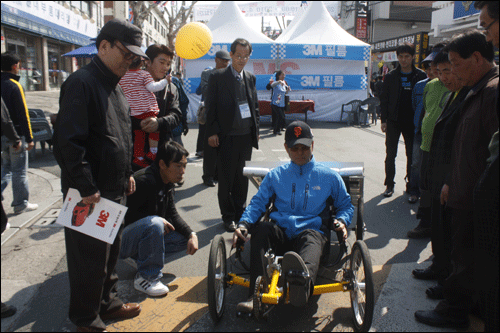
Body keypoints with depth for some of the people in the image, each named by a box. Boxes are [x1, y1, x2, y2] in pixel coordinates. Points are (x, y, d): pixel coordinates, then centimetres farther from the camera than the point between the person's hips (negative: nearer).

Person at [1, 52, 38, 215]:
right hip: (15, 134, -7)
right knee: (19, 171, 3)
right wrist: (29, 138, -13)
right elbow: (23, 114, -17)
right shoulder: (14, 86, -15)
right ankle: (20, 204, 13)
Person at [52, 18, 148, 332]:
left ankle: (108, 302, 38)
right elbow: (69, 141, -23)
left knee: (111, 250, 20)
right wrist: (86, 187, -21)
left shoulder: (115, 87, 13)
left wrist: (128, 173, 17)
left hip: (115, 190, 9)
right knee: (90, 258, 4)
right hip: (90, 195, -9)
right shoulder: (81, 82, -16)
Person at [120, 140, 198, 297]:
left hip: (144, 232, 9)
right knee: (154, 224, -37)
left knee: (186, 237, -2)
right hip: (123, 239, -8)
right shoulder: (144, 181, -26)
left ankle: (142, 255, 7)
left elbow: (173, 215, 8)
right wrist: (158, 220, -22)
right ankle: (145, 277, -19)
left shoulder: (167, 183, 3)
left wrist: (191, 234, -7)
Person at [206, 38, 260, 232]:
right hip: (227, 136, -4)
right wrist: (212, 132, -10)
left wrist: (256, 129, 10)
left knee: (242, 178, 12)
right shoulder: (217, 77, -2)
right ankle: (228, 216, 16)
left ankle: (241, 213, 25)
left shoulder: (250, 78, 12)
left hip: (246, 136, 4)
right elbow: (210, 107, -4)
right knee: (226, 179, 3)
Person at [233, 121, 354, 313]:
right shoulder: (275, 175, 19)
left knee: (312, 238, -39)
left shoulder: (329, 177, 16)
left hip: (312, 230, -2)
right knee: (261, 229, -32)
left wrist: (342, 221, -1)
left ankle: (304, 279, -74)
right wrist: (244, 223, -6)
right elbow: (258, 202, 15)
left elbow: (346, 205, 23)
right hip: (280, 233, 2)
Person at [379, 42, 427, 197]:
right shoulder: (391, 76, 3)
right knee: (390, 154, 2)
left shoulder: (421, 76, 2)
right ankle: (389, 184, 12)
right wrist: (383, 120, -3)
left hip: (412, 121, 0)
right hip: (393, 120, 0)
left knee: (412, 155, 9)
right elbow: (384, 99, 5)